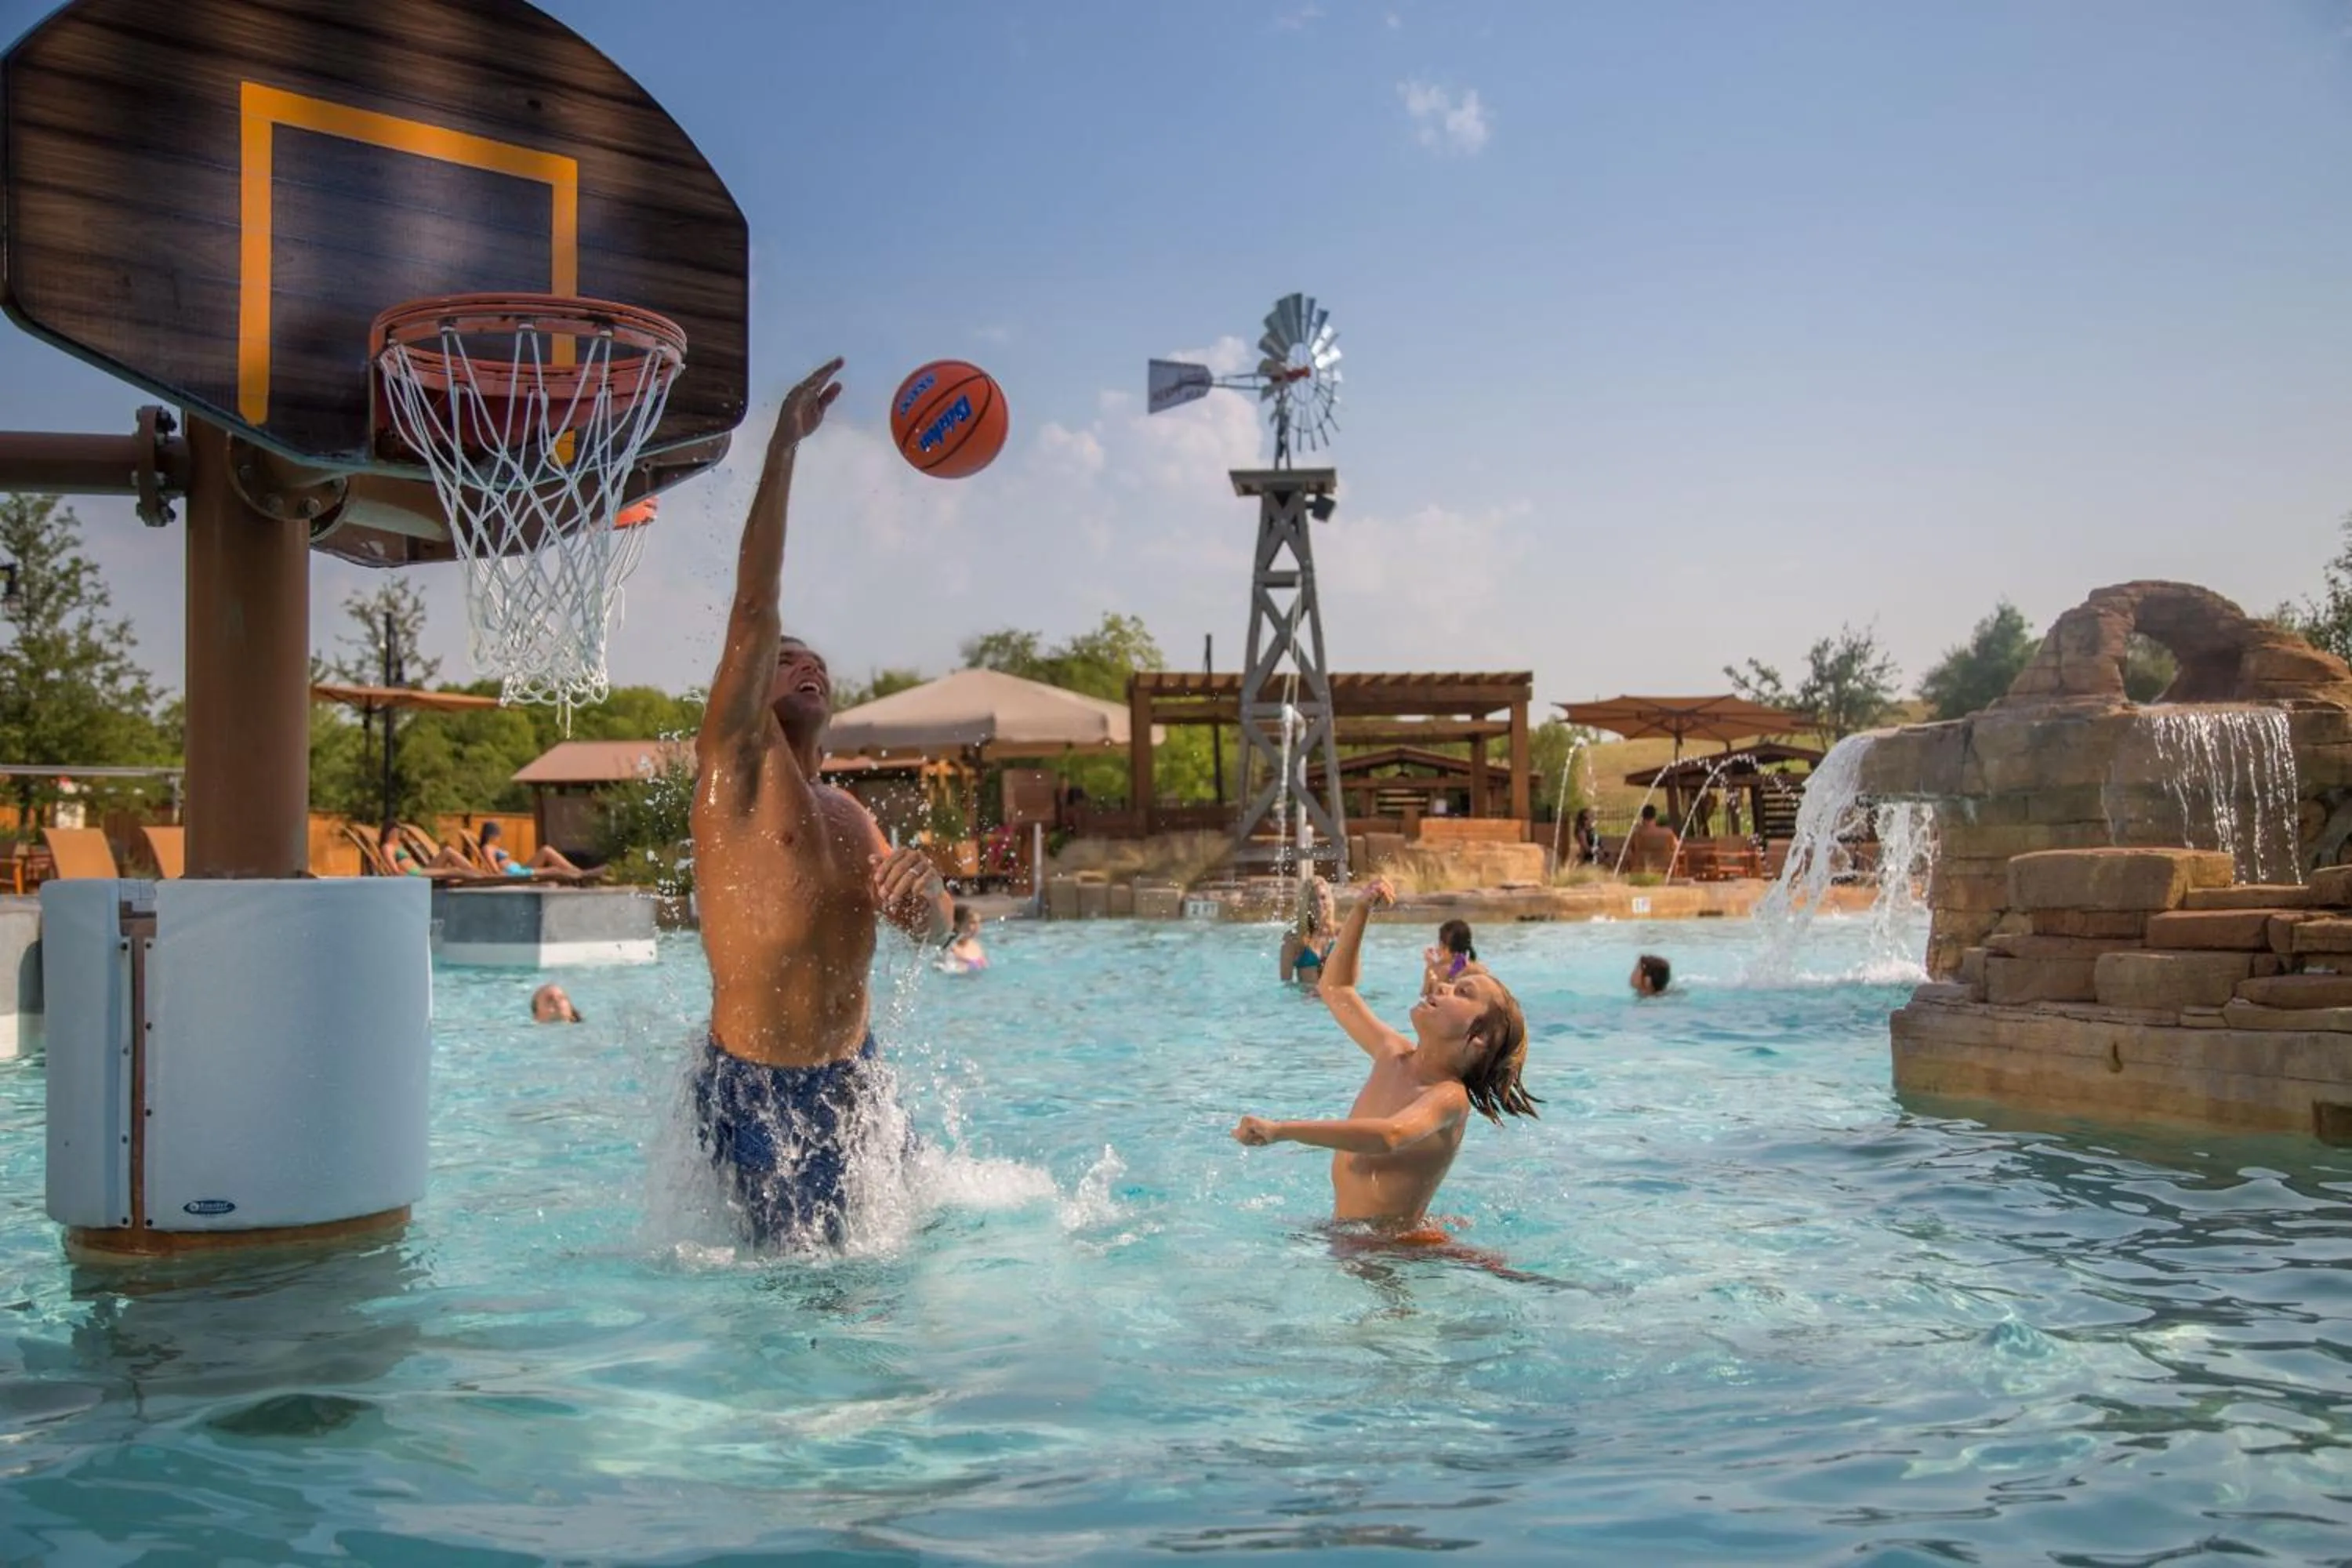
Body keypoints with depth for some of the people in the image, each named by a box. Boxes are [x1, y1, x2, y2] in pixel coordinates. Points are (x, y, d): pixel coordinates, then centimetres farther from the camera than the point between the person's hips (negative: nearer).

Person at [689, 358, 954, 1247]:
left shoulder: (849, 815, 15)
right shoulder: (738, 764, -6)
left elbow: (929, 934, 12)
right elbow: (754, 613, -17)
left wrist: (922, 890, -14)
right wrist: (783, 445, -18)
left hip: (853, 1077, 7)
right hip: (756, 1093, -7)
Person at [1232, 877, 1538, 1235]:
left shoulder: (1450, 1097, -18)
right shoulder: (1394, 1055, 5)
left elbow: (1389, 1135, -39)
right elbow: (1336, 989, 20)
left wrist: (1280, 1131, -43)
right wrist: (1361, 910, 10)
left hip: (1396, 1245, -10)